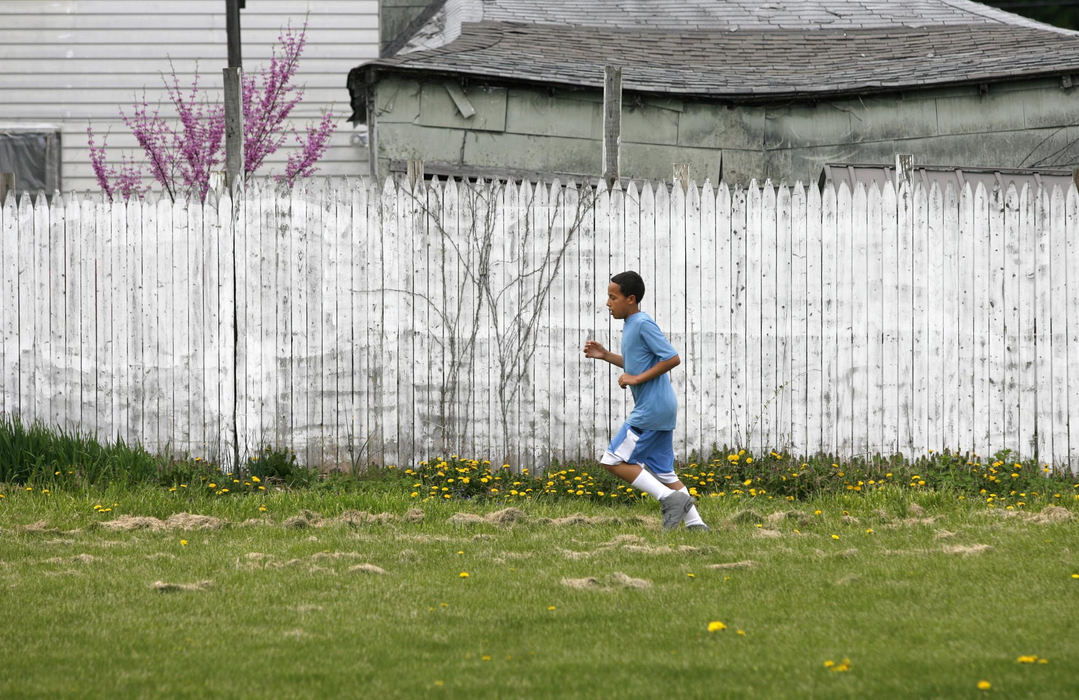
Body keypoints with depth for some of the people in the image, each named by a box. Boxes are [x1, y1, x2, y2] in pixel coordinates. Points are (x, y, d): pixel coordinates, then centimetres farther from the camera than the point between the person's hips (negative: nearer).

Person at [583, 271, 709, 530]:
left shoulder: (643, 324, -15)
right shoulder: (631, 324, 15)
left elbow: (672, 358, -21)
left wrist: (637, 379, -18)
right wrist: (605, 355, 19)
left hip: (650, 411, -10)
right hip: (662, 410, 10)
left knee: (614, 461, -6)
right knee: (662, 472, 12)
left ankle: (670, 498, -9)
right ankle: (695, 523, 10)